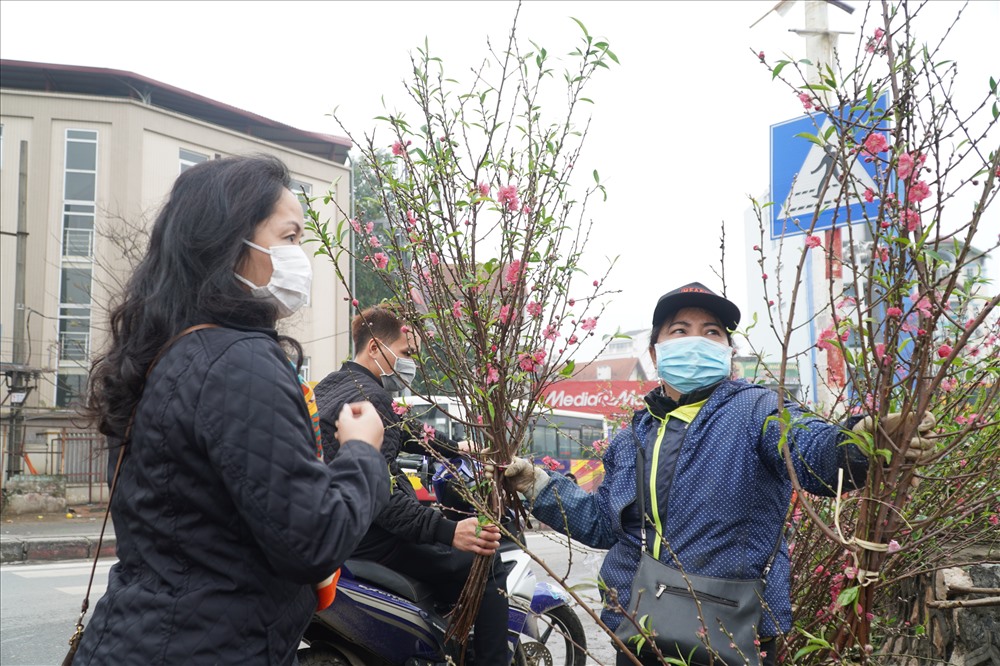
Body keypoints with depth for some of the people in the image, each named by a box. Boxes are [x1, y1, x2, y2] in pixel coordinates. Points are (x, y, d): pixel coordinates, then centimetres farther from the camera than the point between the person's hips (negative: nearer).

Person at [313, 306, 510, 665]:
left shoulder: (330, 386, 13)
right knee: (487, 567, -10)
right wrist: (449, 532, -34)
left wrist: (460, 449, 25)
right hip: (370, 539, -11)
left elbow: (402, 430, 23)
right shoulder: (368, 399, -19)